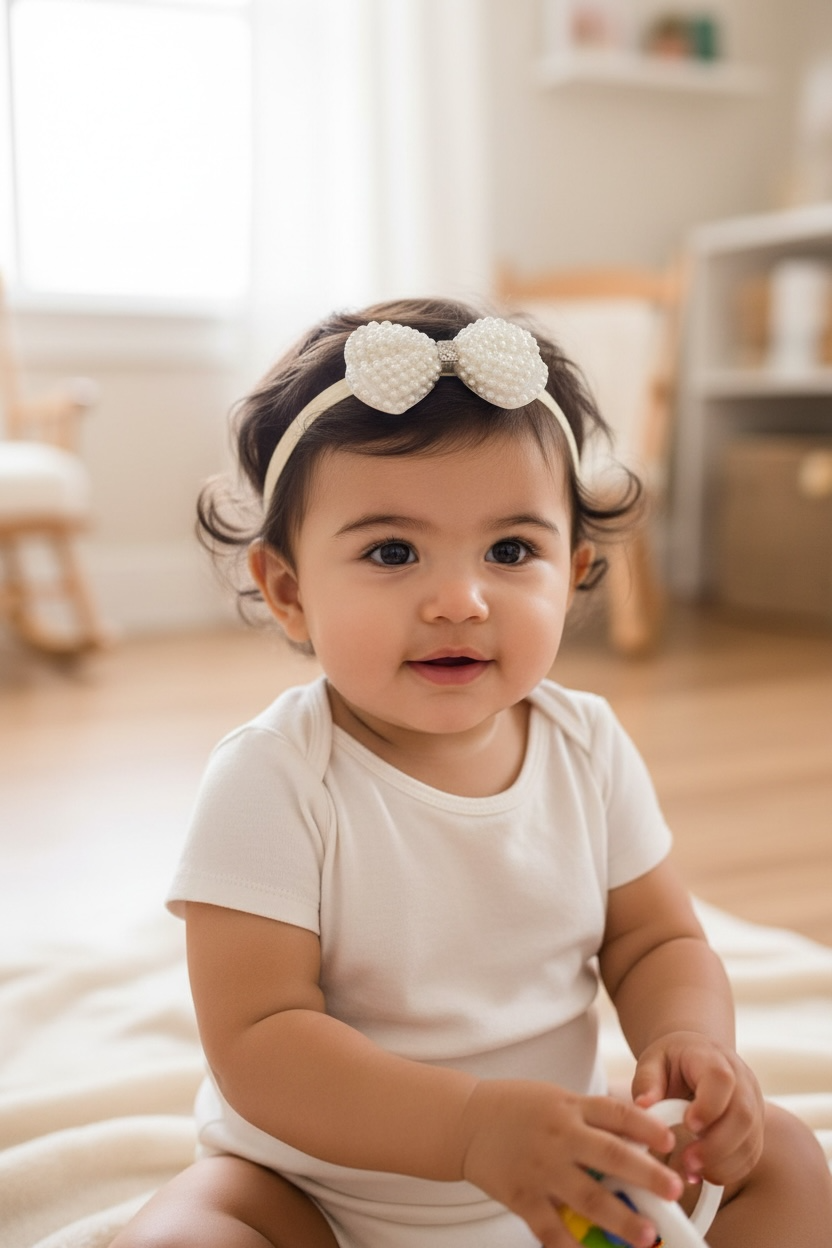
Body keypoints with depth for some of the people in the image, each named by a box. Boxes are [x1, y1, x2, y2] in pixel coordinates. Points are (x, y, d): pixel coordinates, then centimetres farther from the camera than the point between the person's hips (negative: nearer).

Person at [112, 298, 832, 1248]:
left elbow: (657, 943, 2)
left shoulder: (589, 747, -7)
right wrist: (472, 1129, -39)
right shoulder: (272, 781, -23)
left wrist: (690, 1042, -21)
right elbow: (257, 1044, -26)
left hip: (563, 1161, 4)